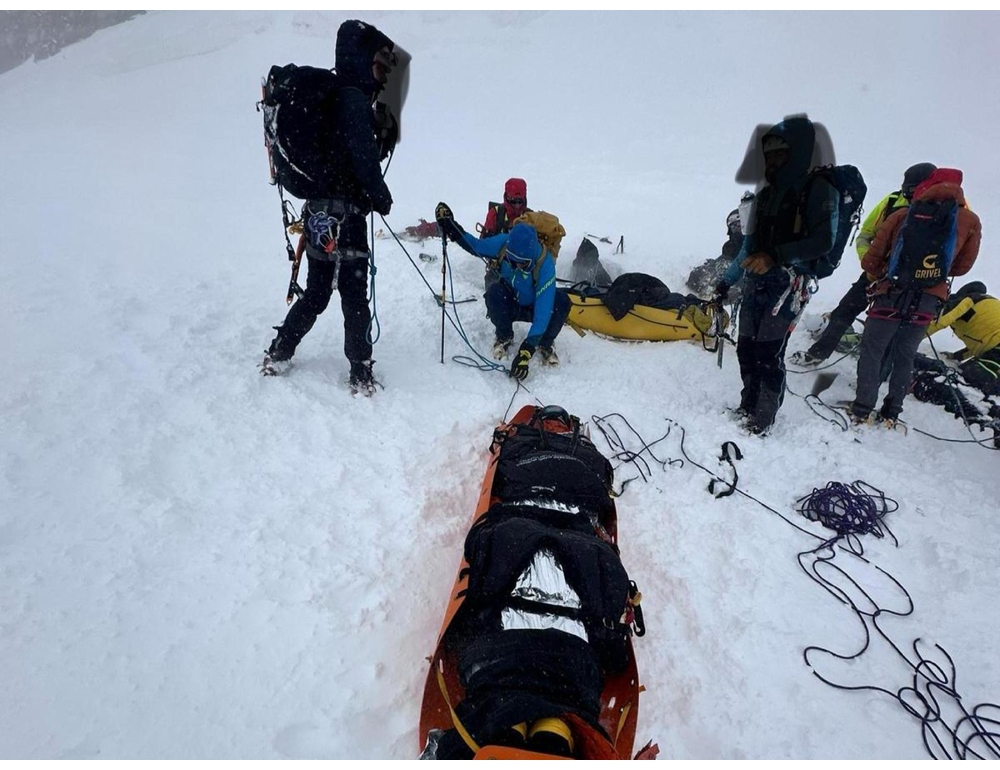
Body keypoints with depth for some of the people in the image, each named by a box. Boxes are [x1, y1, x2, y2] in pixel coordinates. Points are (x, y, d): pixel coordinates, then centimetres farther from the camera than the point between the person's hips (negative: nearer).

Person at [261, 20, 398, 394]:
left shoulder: (332, 97, 18)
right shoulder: (354, 99, -10)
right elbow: (364, 159, -16)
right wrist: (383, 198, -2)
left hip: (319, 213, 9)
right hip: (343, 217, -9)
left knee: (316, 293, 18)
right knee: (355, 297, -1)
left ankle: (277, 354, 27)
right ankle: (360, 372, 8)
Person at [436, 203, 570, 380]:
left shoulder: (545, 265, -33)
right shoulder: (503, 243, -24)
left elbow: (543, 312, -37)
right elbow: (476, 246, -2)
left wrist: (527, 349, -44)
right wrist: (452, 229, -19)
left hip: (533, 308, -2)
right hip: (509, 305, 2)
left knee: (561, 300, -33)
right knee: (494, 292, -33)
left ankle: (545, 344, -5)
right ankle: (504, 337, -4)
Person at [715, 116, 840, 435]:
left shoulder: (819, 189, -2)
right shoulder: (767, 193, 18)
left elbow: (824, 241, -12)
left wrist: (776, 256, -23)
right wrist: (727, 281, 20)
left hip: (788, 284, -6)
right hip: (755, 283, 7)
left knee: (769, 354, -11)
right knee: (746, 349, 6)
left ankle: (763, 420, -1)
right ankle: (748, 408, 20)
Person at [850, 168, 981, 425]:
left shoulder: (902, 216, 2)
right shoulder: (970, 222, 6)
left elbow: (870, 260, 4)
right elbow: (962, 267, 16)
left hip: (890, 298, -2)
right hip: (928, 303, 2)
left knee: (872, 351, 11)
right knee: (904, 358, 17)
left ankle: (862, 410, 5)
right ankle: (891, 413, 20)